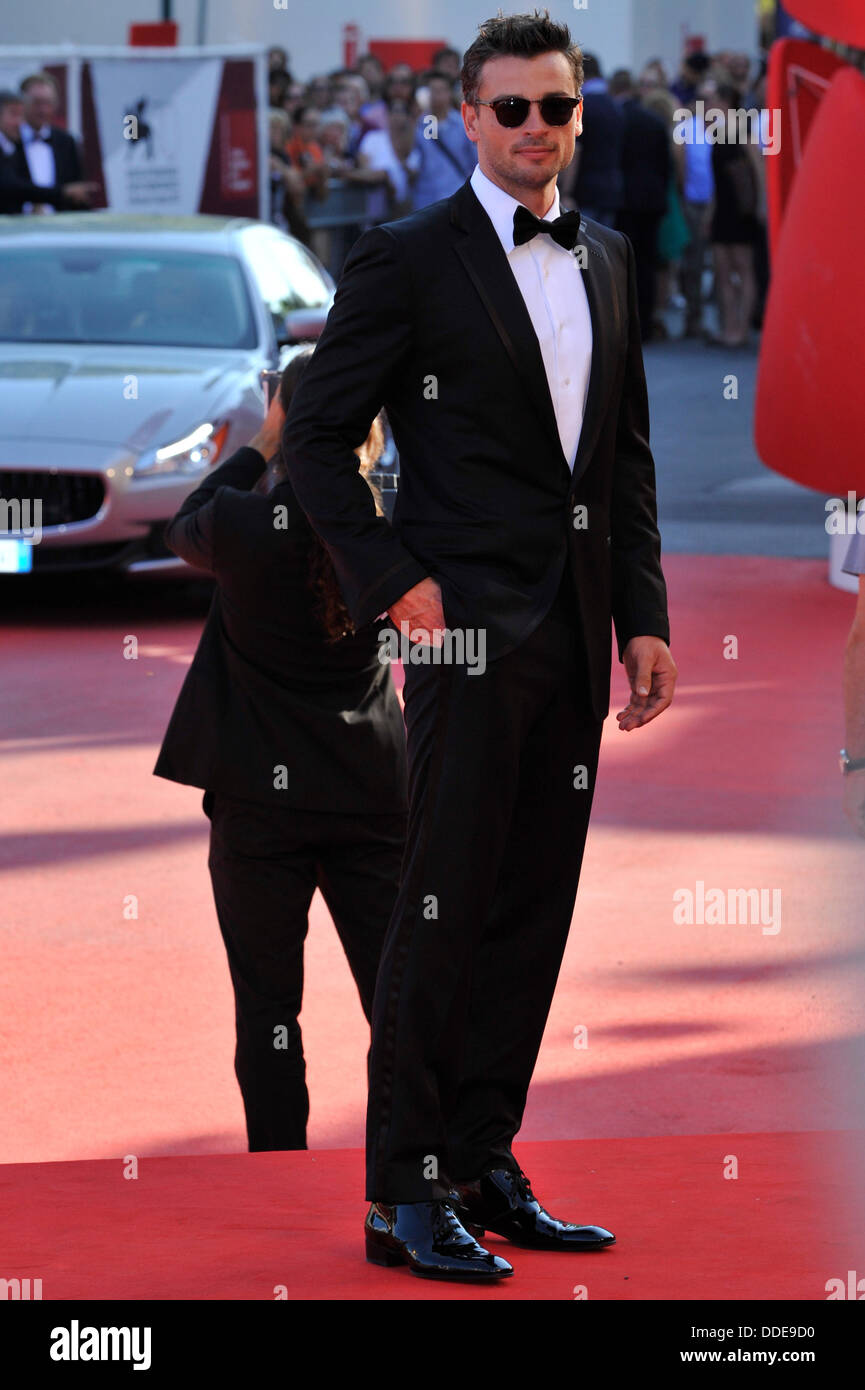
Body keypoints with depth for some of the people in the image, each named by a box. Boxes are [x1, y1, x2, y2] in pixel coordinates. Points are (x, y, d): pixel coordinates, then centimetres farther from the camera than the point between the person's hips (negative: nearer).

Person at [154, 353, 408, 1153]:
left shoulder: (246, 524, -15)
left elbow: (185, 532, 8)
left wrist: (256, 452, 14)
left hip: (262, 797, -2)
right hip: (373, 788, 2)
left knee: (268, 1002, 5)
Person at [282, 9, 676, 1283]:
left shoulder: (608, 261, 14)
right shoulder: (407, 260, -5)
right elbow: (317, 438, -4)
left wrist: (645, 615, 10)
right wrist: (393, 583, -11)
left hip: (574, 637, 6)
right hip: (471, 629, -6)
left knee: (533, 911, 9)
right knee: (445, 913, -4)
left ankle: (482, 1164, 17)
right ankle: (404, 1197, 1)